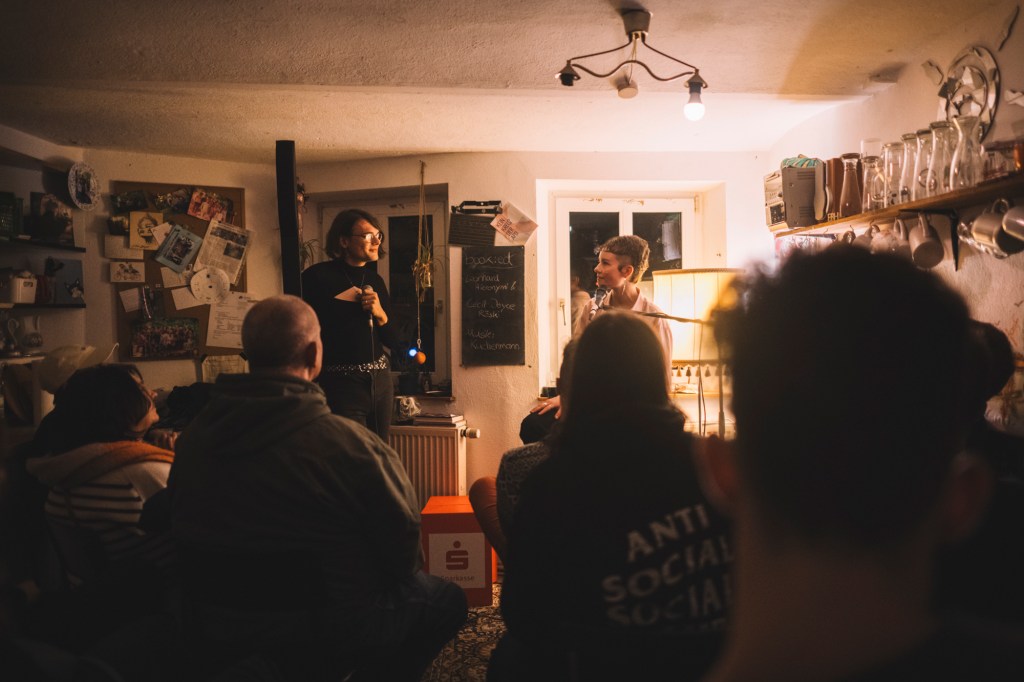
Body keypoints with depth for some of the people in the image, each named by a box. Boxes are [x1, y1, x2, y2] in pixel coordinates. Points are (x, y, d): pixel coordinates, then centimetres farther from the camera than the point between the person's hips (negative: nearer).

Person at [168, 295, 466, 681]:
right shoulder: (348, 444, -28)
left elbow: (182, 530, 3)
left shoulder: (191, 438, -10)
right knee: (448, 600, 21)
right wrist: (395, 579, 5)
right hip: (336, 629, -6)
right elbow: (403, 533, -18)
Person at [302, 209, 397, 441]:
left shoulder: (375, 280, 10)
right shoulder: (317, 276, -8)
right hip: (340, 384, -6)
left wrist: (380, 313, -5)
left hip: (380, 380, 6)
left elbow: (391, 341, 13)